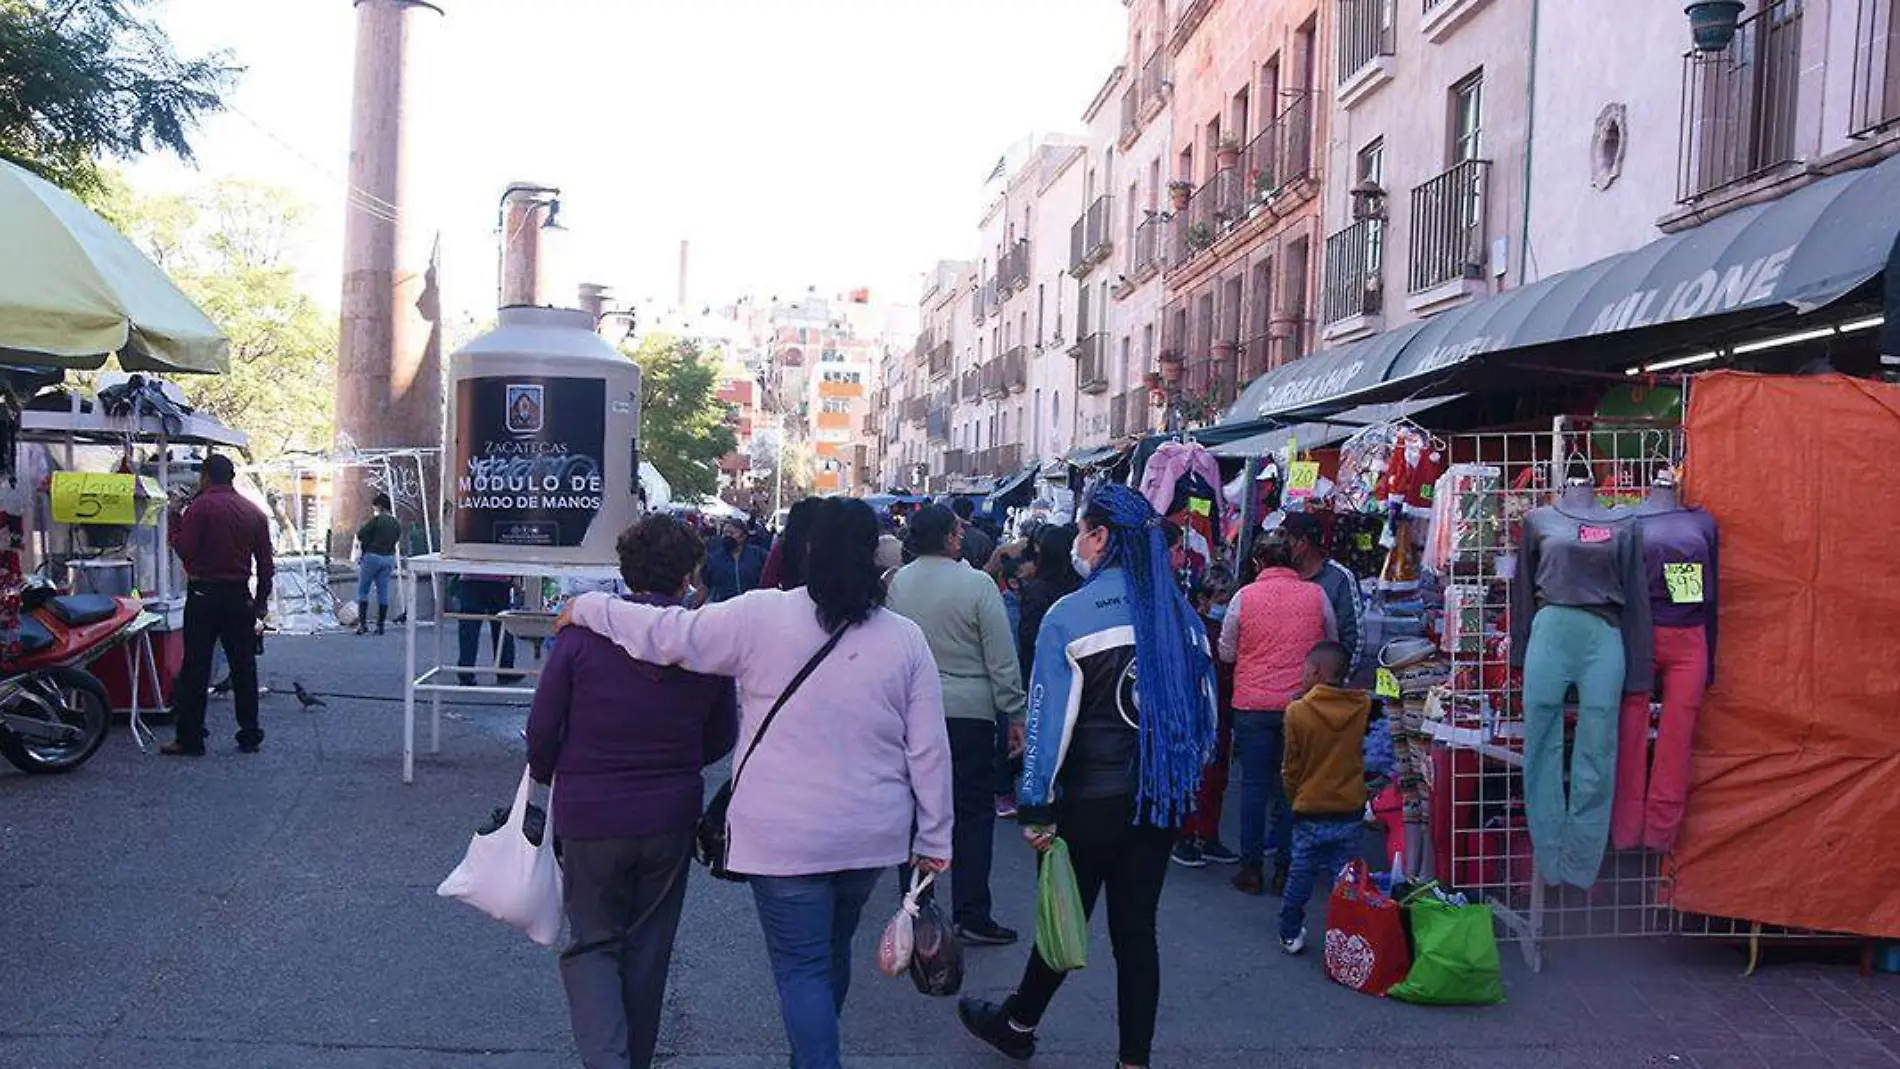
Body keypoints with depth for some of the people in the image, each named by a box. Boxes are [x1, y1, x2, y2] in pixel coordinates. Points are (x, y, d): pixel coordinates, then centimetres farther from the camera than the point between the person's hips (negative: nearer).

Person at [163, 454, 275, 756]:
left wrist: (175, 519, 2)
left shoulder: (200, 507, -7)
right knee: (244, 667, 9)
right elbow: (266, 562, 9)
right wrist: (261, 600, 16)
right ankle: (250, 736, 12)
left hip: (203, 594, -4)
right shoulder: (254, 512, 8)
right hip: (239, 596, 4)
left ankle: (189, 739, 2)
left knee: (195, 668, 0)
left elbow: (185, 550, -12)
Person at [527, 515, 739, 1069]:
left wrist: (548, 777, 13)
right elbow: (721, 738, 5)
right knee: (648, 950, 17)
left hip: (589, 816, -2)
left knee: (592, 944, 12)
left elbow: (542, 728, -8)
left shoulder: (583, 633, -14)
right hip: (671, 820, 2)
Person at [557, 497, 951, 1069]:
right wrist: (934, 839, 8)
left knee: (802, 967, 5)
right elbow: (929, 749, -1)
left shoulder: (763, 616, -13)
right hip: (872, 834, 5)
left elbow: (666, 634, -7)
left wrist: (587, 608, 9)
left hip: (787, 836, -4)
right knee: (833, 948, 24)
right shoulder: (906, 638, -4)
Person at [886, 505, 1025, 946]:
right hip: (968, 710, -5)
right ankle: (970, 915, 3)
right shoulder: (977, 584, -13)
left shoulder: (899, 582, 0)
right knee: (973, 811, 3)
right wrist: (1015, 714, -3)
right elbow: (1002, 658, -10)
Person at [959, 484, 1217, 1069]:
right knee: (1136, 929, 11)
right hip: (1161, 801, 4)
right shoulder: (1181, 613, 1)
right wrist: (1185, 777, 19)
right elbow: (1205, 709, 7)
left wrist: (1037, 809, -8)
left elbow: (1049, 718, -15)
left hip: (1091, 801, -4)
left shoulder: (1070, 615, -15)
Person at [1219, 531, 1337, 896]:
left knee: (1254, 785, 7)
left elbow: (1227, 654, 2)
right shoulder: (1316, 595, -2)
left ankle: (1251, 868, 10)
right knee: (1292, 786, 8)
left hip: (1252, 705, -1)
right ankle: (1285, 869, 12)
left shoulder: (1245, 596, -5)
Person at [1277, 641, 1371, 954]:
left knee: (1301, 874, 13)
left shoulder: (1297, 711, -13)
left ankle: (1290, 934, 22)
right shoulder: (1363, 706, -6)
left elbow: (1291, 767, -5)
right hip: (1350, 810, 2)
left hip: (1310, 812, -1)